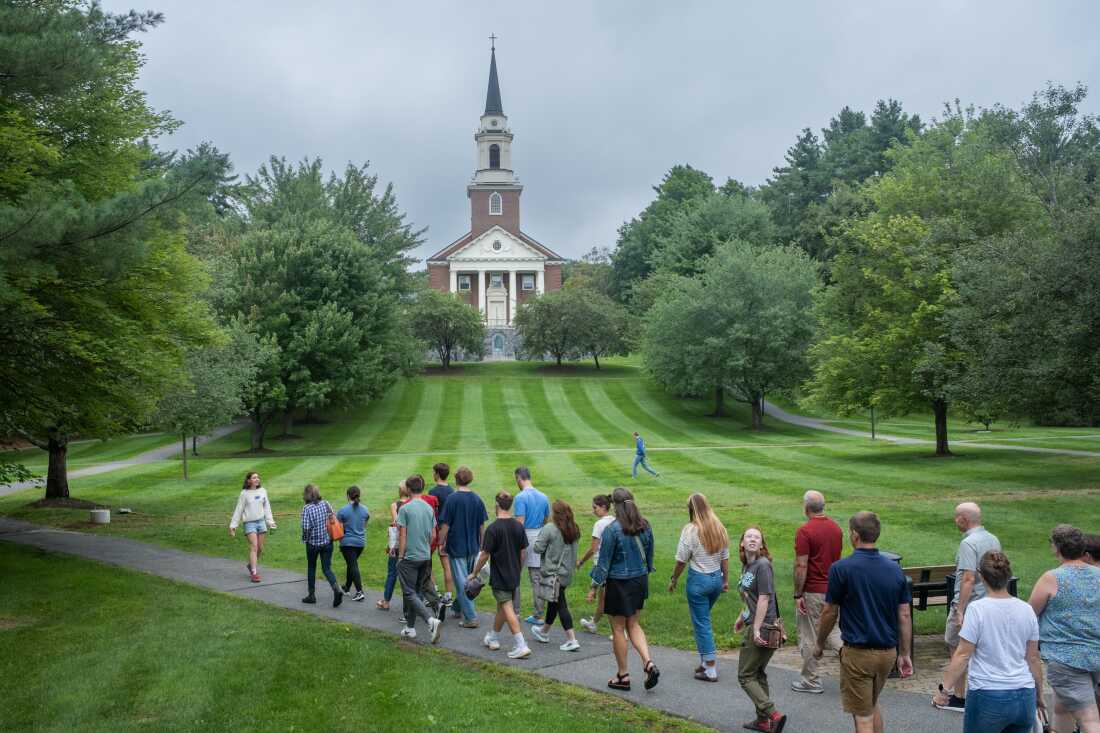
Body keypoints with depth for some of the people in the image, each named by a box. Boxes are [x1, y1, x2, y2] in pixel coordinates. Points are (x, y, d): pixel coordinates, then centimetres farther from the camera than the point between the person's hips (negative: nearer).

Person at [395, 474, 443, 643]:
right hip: (425, 557, 6)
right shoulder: (429, 508, 4)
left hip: (409, 557, -6)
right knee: (416, 592, 15)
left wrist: (400, 556, -3)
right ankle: (410, 627, 21)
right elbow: (433, 535, 9)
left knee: (410, 594, -4)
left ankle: (431, 621, -20)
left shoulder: (405, 509, -13)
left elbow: (402, 536, -11)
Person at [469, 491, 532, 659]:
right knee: (501, 607, 20)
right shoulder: (518, 526, 0)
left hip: (499, 577, -6)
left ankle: (521, 646, -12)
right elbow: (523, 552, 6)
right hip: (514, 576, 6)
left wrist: (474, 574, -1)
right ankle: (493, 638, 36)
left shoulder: (493, 529, -17)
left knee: (508, 609, -6)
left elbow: (484, 555, -14)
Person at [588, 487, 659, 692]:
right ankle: (649, 664, 1)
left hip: (619, 583, -6)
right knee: (633, 625, 18)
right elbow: (650, 555, 10)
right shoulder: (645, 526, 0)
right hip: (640, 580, 6)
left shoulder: (612, 529, -18)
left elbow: (604, 562, -14)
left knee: (618, 629, 8)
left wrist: (594, 587, -5)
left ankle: (623, 675, 17)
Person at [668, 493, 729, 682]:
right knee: (703, 619, 22)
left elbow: (681, 560, -12)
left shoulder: (691, 530, -15)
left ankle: (711, 670, 5)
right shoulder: (719, 528, 3)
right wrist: (726, 580, 18)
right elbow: (725, 558, 8)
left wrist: (674, 579, 2)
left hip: (698, 580, -6)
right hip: (716, 578, 6)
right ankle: (705, 661, 24)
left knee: (702, 624, 2)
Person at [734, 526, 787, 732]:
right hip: (754, 625, 9)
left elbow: (764, 599, -19)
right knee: (758, 674, 18)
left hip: (763, 627, -9)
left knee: (746, 676, -2)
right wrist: (742, 618, 28)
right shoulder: (746, 566, 10)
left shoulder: (763, 565, -16)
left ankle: (774, 715, -6)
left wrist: (757, 629, -20)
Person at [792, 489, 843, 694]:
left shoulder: (805, 531, -18)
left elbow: (801, 566, -19)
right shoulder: (836, 528, 6)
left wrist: (797, 595, -13)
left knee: (808, 636, 5)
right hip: (832, 590, 7)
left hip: (812, 592, -7)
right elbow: (837, 559, 15)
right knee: (830, 630, 19)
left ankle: (811, 681, 14)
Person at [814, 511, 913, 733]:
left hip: (858, 653, -5)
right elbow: (904, 615, 2)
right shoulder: (895, 569, 0)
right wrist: (905, 654, 10)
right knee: (872, 704, 26)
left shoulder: (841, 568, -14)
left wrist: (820, 643, 9)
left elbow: (829, 612, -6)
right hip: (888, 652, 5)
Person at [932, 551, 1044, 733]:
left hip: (988, 697, -5)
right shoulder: (1026, 610, 3)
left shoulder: (977, 609, -11)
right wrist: (1039, 694, 22)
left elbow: (963, 655, -11)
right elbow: (1033, 658, 10)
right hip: (1025, 697, 5)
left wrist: (944, 689, -5)